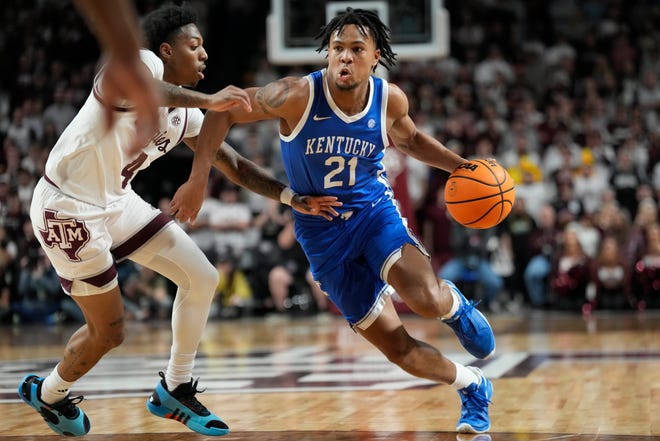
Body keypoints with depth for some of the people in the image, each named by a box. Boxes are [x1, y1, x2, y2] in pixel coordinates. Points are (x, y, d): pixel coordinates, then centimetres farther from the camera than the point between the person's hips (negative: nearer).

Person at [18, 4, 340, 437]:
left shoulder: (184, 114, 6)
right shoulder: (144, 62, -19)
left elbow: (234, 163, 13)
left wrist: (295, 199, 5)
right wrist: (206, 101, -47)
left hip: (117, 202, 9)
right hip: (68, 207, -9)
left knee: (202, 278, 4)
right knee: (109, 331, -2)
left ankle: (175, 391, 19)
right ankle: (48, 394, 28)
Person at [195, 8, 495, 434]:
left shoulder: (390, 99, -9)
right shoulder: (299, 95, -21)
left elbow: (410, 139, 14)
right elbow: (223, 111, -15)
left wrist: (462, 166, 1)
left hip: (375, 211, 1)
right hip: (323, 234, -1)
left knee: (427, 299, -30)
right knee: (397, 347, -1)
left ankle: (456, 305, 9)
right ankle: (474, 388, 26)